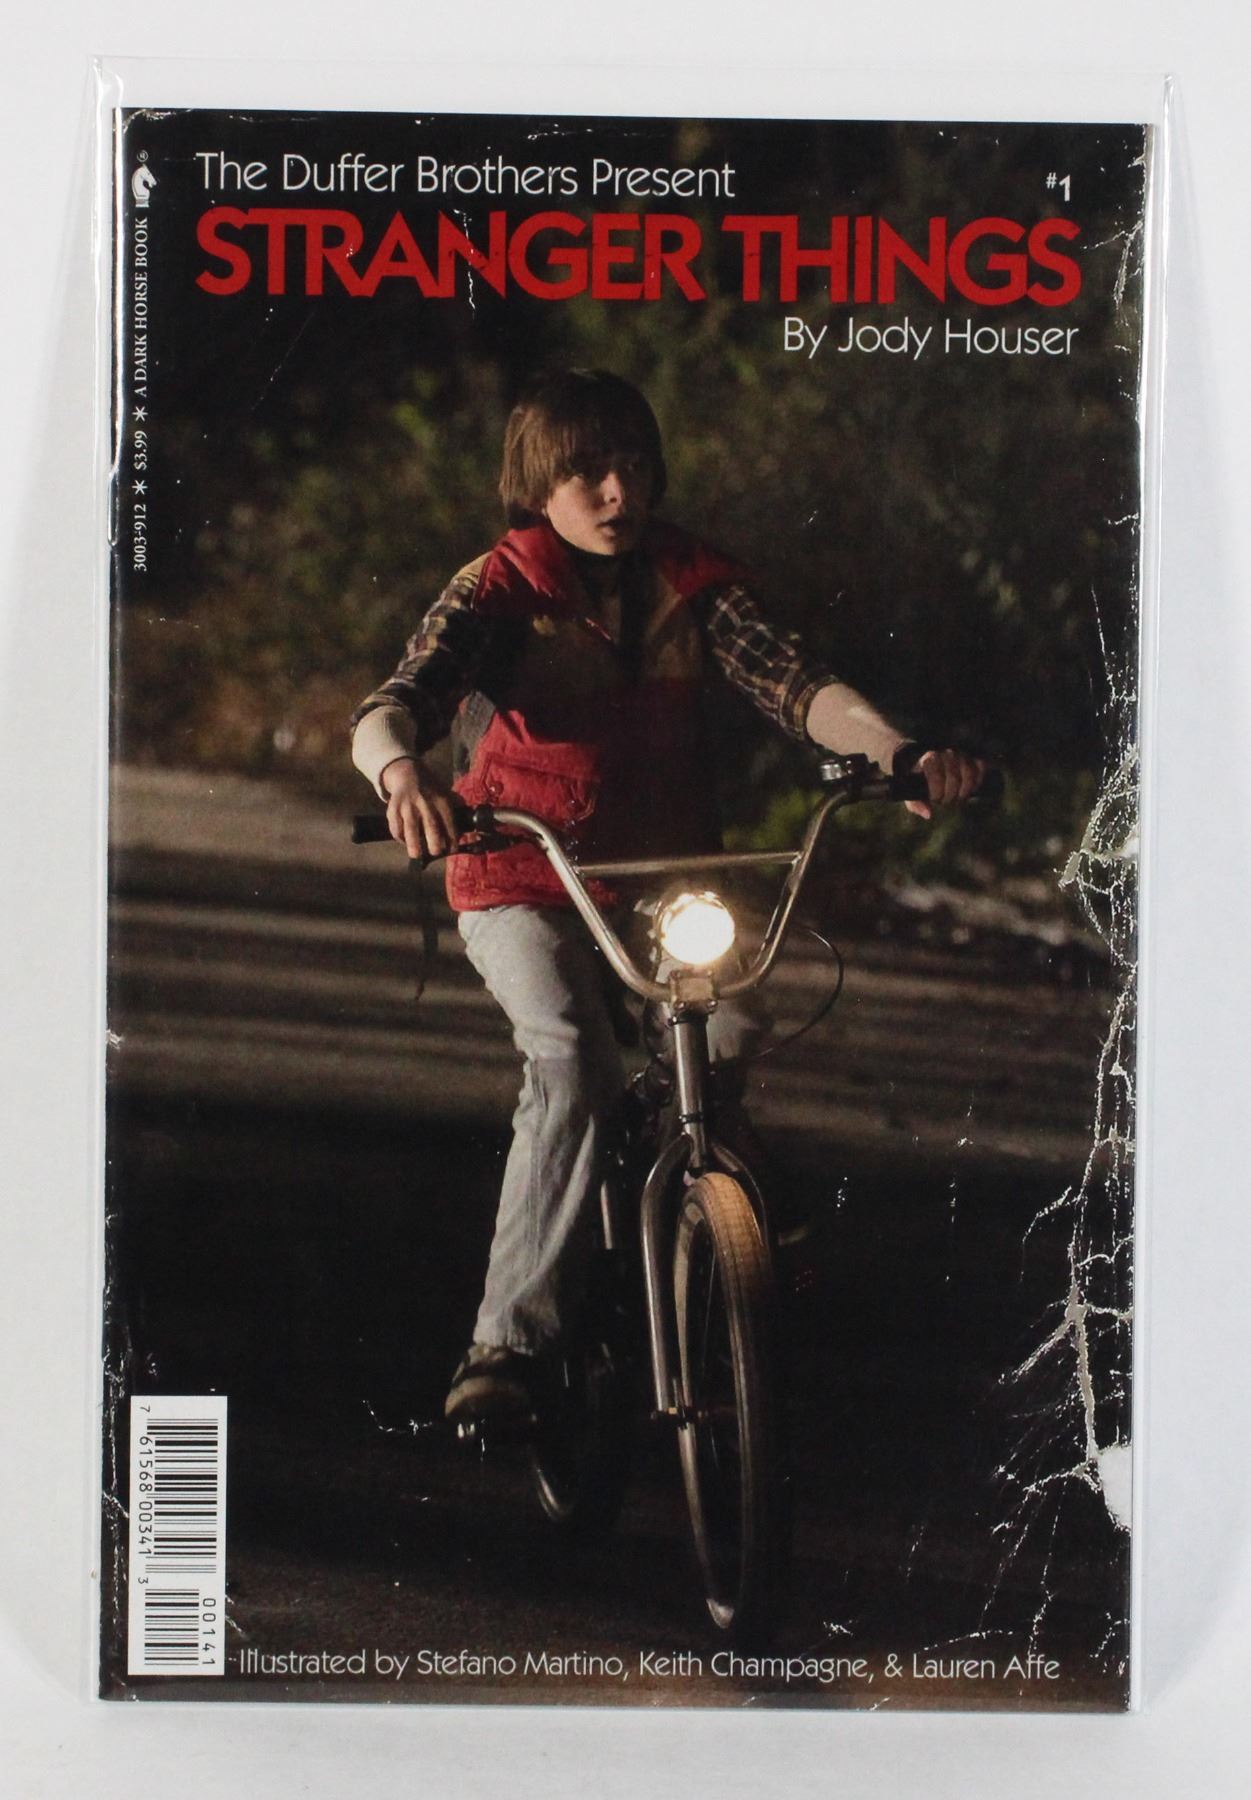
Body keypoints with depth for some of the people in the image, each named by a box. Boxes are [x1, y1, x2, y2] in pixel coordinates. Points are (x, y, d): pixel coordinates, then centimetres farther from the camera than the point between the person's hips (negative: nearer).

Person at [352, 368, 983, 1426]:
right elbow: (392, 705, -24)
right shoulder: (498, 591, -9)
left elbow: (793, 683, -14)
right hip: (523, 885, -3)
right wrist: (402, 771, -49)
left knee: (731, 1029, -22)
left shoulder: (695, 581, 0)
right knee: (573, 1062, -28)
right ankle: (511, 1340, -22)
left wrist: (900, 751, -34)